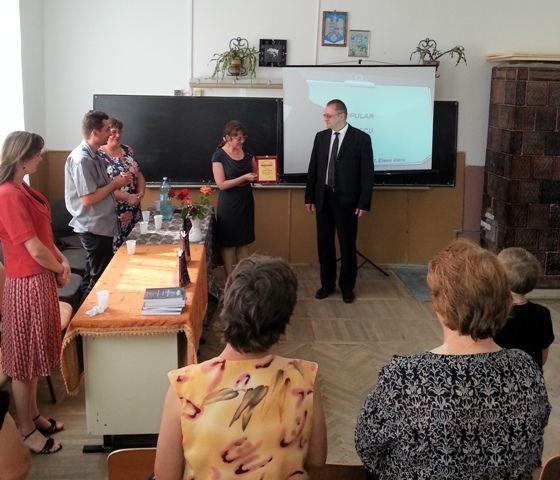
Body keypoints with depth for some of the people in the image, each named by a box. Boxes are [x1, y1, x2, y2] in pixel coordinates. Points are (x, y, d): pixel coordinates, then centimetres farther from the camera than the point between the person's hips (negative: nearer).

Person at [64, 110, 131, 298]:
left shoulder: (93, 155, 9)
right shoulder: (81, 159, -21)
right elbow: (88, 199, -25)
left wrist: (116, 182, 1)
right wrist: (114, 184, -14)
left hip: (101, 225, 10)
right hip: (94, 228, -10)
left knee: (93, 274, 19)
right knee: (100, 277, 1)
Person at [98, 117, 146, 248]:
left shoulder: (127, 150, 10)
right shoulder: (99, 156, -11)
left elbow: (139, 175, 16)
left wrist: (140, 193, -2)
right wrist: (127, 197, -18)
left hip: (134, 211, 6)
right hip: (115, 213, -6)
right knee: (117, 249, -3)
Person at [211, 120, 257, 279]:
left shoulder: (246, 153, 5)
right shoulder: (219, 156, -11)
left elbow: (256, 174, 13)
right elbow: (221, 184, -15)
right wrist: (244, 178, -23)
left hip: (246, 202, 5)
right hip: (228, 204, -5)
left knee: (243, 241, 11)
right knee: (229, 243, 3)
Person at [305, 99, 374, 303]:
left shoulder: (361, 138, -7)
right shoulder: (321, 137, 6)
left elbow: (367, 173, -7)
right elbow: (313, 169, 9)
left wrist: (363, 203, -10)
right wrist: (309, 197, 6)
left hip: (346, 200, -4)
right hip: (323, 199, 4)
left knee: (347, 245, 6)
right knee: (324, 244, 10)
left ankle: (347, 287, 20)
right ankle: (327, 284, 24)